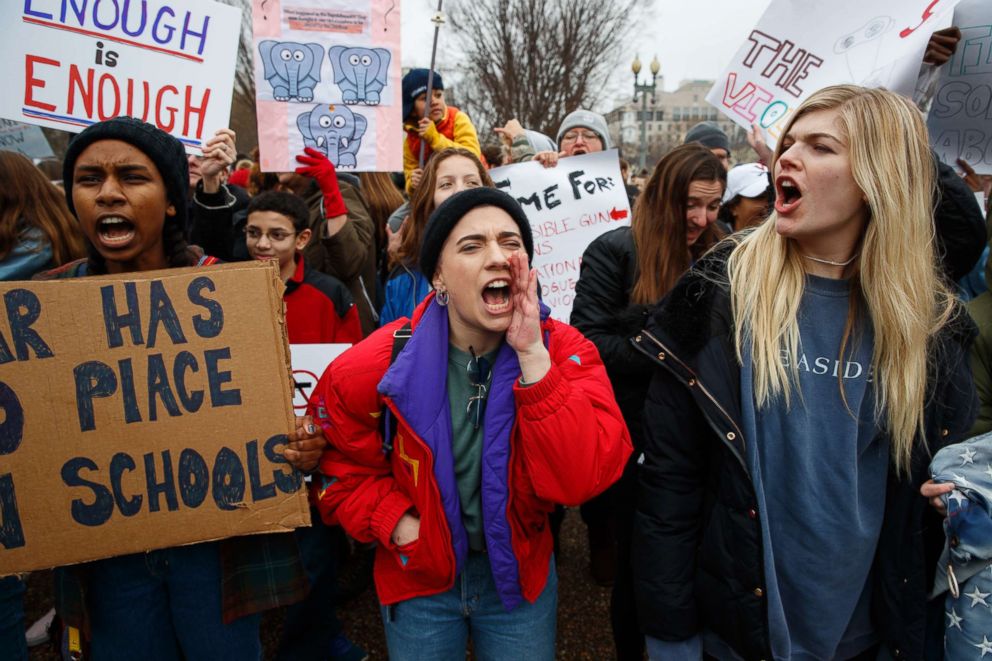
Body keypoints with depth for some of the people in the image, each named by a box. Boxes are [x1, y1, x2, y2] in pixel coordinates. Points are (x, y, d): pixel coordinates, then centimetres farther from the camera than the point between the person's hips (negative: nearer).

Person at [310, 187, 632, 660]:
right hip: (419, 578, 0)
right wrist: (397, 524, -14)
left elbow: (583, 478, -30)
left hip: (521, 574, 1)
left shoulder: (565, 351, -17)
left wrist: (532, 356, -35)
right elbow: (339, 462, -1)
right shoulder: (377, 365, -17)